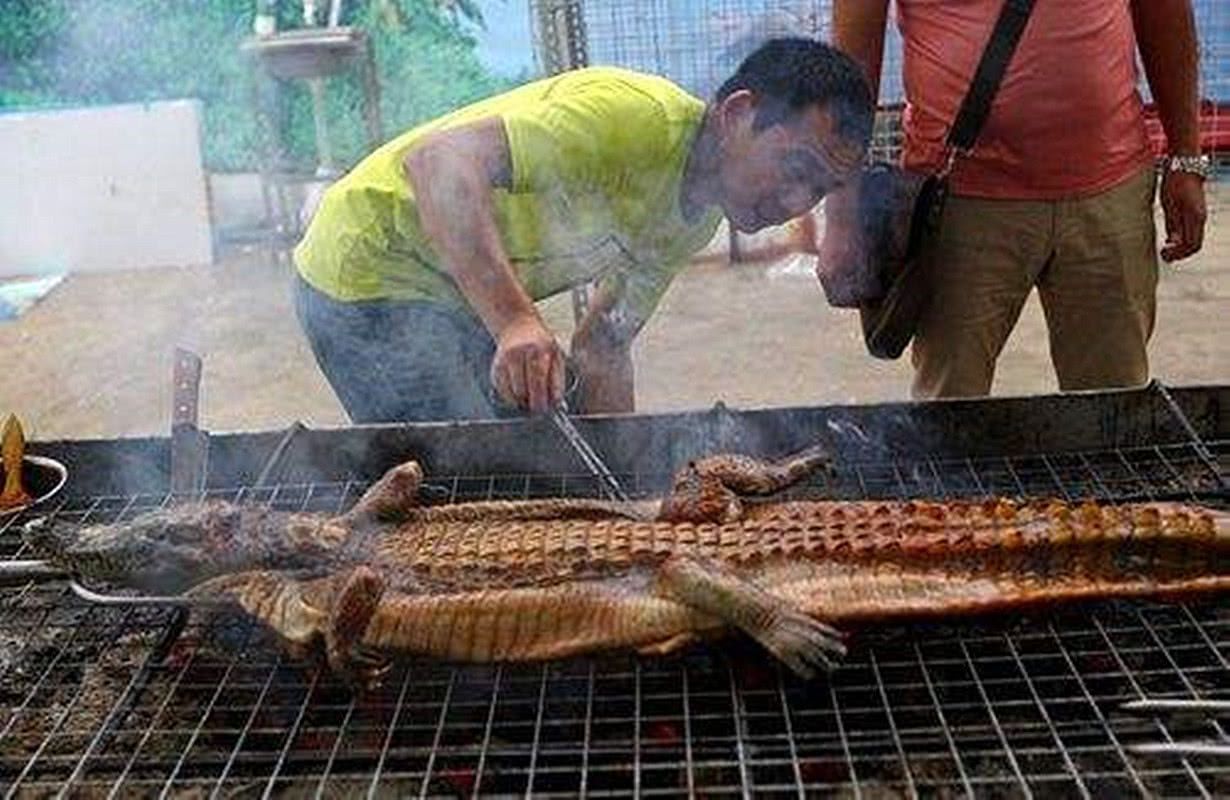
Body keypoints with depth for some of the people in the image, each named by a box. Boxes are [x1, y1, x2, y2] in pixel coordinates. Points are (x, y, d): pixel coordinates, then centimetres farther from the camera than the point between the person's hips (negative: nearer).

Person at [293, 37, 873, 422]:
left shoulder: (699, 218, 2)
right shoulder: (635, 116, -28)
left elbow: (602, 349, 7)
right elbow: (434, 160, -38)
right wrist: (515, 320, -49)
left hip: (470, 297, 9)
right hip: (372, 271, -9)